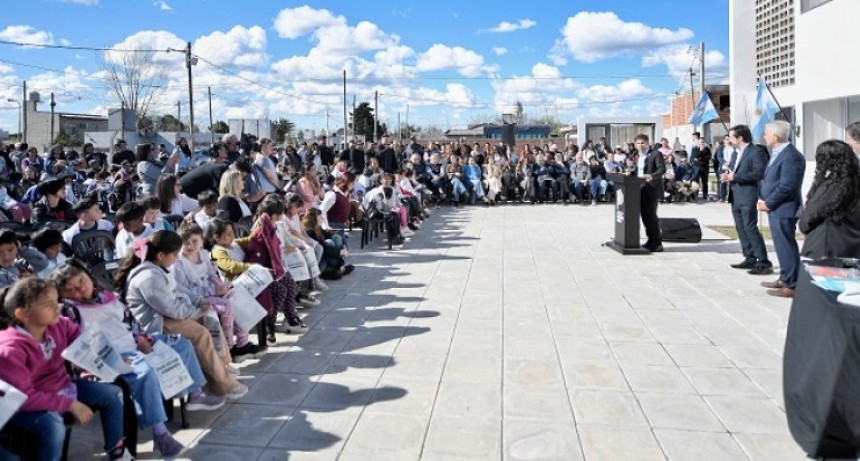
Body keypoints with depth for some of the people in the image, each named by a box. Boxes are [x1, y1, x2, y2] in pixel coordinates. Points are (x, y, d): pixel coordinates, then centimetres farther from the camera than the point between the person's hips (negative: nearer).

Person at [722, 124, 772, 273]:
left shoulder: (756, 151, -10)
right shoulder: (735, 153, 18)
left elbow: (759, 173, -20)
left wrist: (735, 176, -18)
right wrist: (726, 175, 1)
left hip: (748, 197, -9)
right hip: (735, 197, 9)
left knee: (750, 228, -11)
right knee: (741, 228, 12)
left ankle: (764, 262, -8)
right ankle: (750, 259, 20)